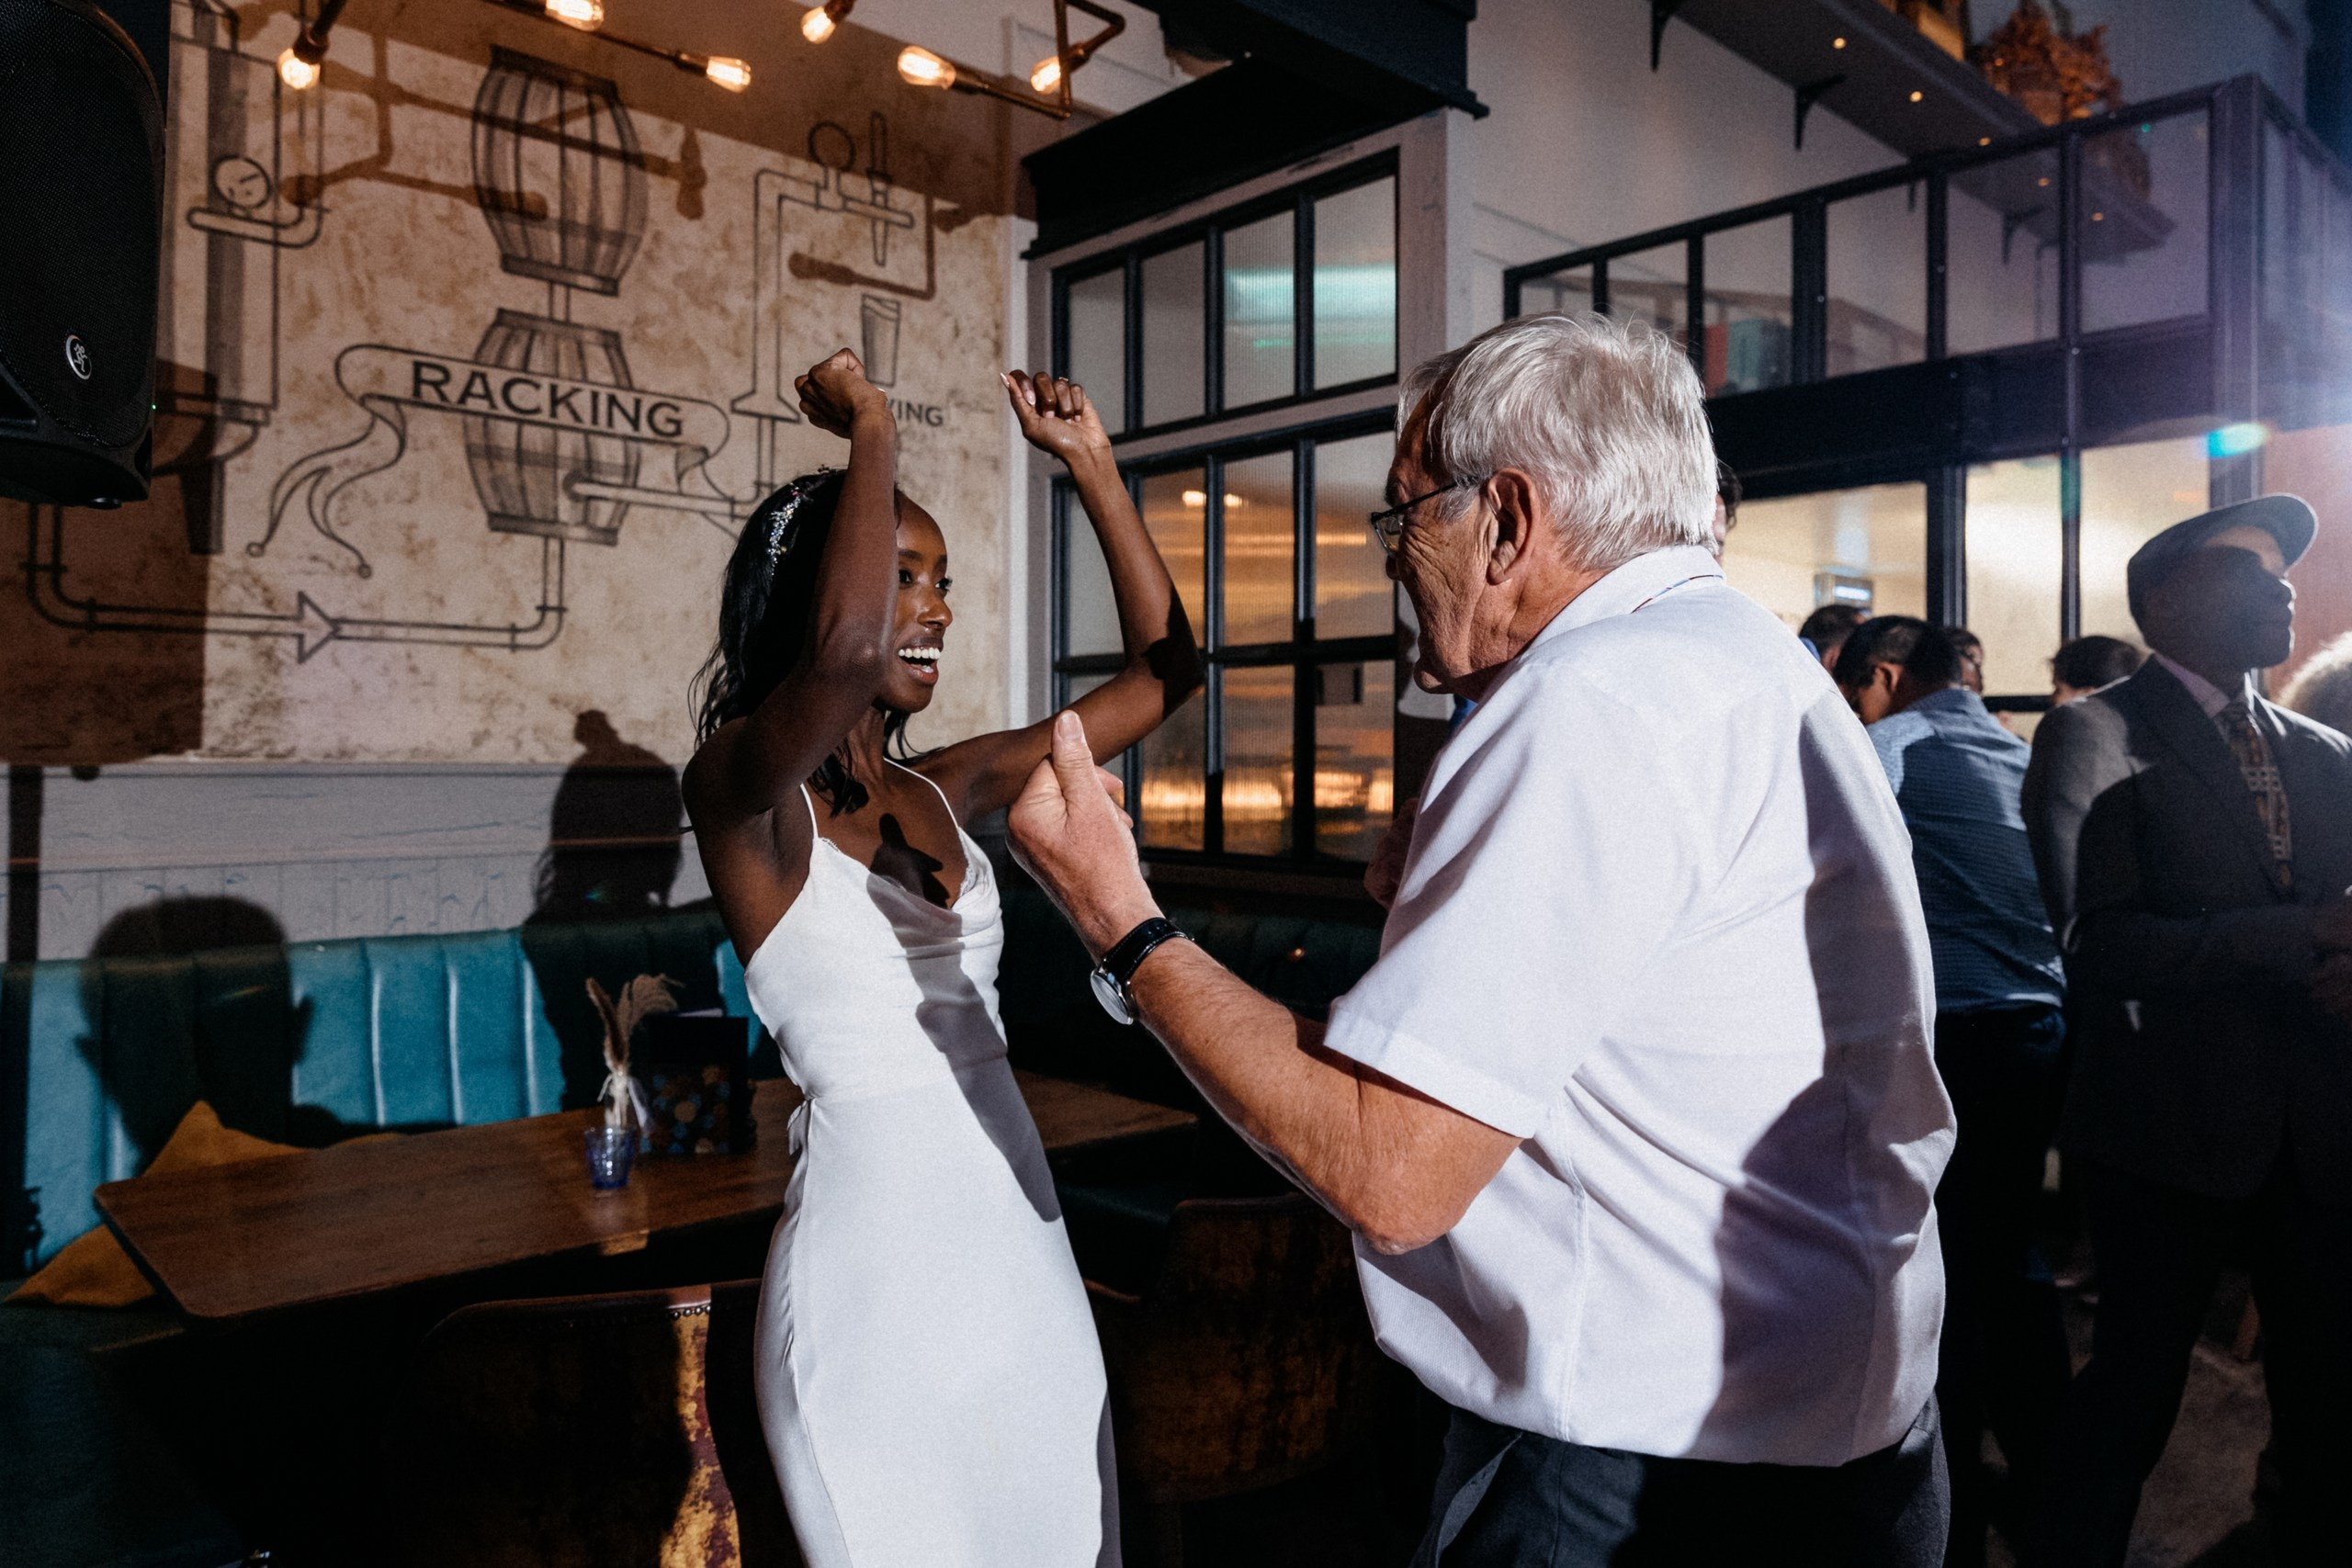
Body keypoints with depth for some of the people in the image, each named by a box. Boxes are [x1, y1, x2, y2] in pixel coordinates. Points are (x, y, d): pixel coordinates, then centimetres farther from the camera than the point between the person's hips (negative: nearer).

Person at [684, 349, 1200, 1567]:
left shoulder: (949, 790, 7)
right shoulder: (740, 791, -12)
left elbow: (1165, 669, 10)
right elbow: (846, 645, -35)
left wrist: (1091, 465, 6)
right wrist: (871, 430, -18)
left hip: (1022, 1244, 7)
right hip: (874, 1273, -6)